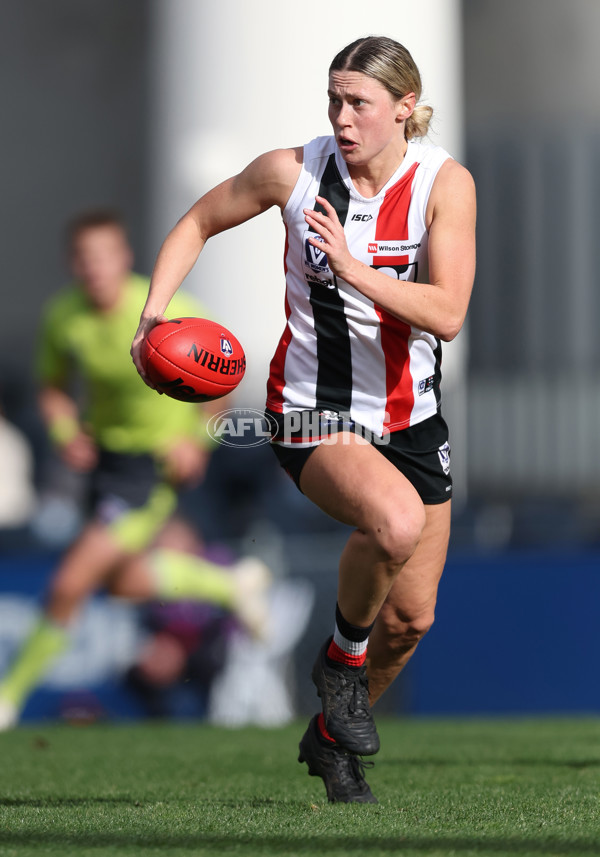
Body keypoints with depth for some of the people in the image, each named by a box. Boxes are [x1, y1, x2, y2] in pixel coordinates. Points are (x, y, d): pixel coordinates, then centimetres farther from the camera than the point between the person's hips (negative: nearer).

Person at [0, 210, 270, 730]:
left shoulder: (167, 312, -23)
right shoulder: (64, 317, -10)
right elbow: (54, 388, 7)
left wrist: (198, 438, -16)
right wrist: (65, 433, -12)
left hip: (159, 460, -6)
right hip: (107, 449, 6)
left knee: (71, 584, -13)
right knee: (126, 583, 17)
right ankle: (234, 584, 42)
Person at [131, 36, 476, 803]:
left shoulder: (444, 183, -11)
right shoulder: (293, 171, -11)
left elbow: (447, 315, -20)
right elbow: (197, 223, 6)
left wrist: (355, 271, -32)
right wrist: (154, 311, -8)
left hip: (411, 416, 3)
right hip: (314, 414, -3)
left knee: (412, 618, 9)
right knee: (395, 521, -35)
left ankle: (330, 737, 36)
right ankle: (343, 655, -6)